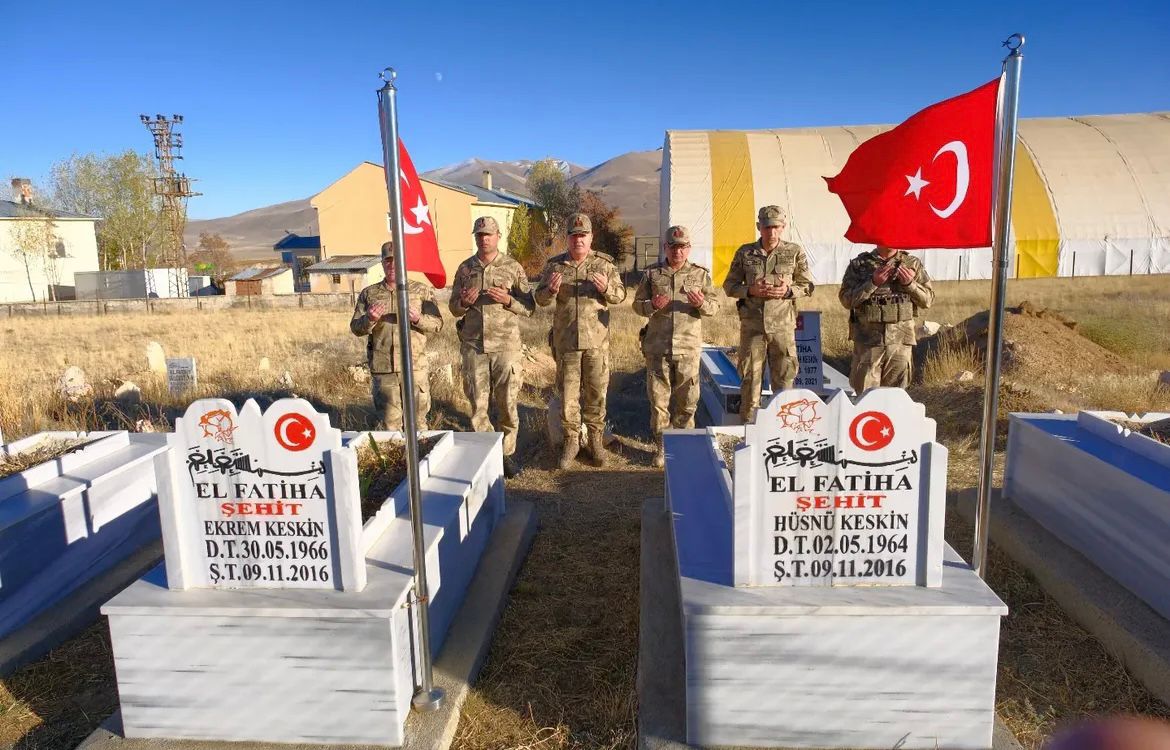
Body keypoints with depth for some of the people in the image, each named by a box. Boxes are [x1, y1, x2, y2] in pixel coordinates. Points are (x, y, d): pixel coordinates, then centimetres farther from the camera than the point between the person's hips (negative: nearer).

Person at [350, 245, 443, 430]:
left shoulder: (421, 291, 5)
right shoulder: (369, 294, 10)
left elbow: (437, 324, 1)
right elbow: (355, 328, 10)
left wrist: (418, 318, -19)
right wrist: (369, 319, -12)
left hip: (415, 367, -1)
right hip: (382, 368, 1)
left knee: (417, 420, 6)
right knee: (389, 421, 8)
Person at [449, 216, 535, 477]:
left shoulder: (513, 267, 2)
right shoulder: (464, 269, 9)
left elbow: (528, 307, 3)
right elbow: (453, 308, 16)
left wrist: (507, 300, -16)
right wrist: (463, 302, -7)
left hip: (506, 345, -2)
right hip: (473, 346, 2)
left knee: (507, 403, 2)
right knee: (478, 403, 6)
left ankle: (507, 453, 16)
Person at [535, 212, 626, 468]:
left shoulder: (603, 265, 1)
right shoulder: (554, 265, 3)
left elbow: (620, 295, 2)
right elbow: (540, 299, 5)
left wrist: (607, 288, -20)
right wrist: (551, 290, -17)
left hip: (597, 341, 0)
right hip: (566, 340, 1)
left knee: (596, 392, 7)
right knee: (568, 392, 6)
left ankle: (595, 441, 21)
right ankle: (571, 441, 20)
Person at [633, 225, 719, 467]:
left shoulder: (700, 274, 6)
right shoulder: (652, 274, 6)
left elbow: (714, 306, 6)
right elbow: (637, 304, 8)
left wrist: (701, 304, -16)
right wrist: (651, 305, -14)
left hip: (689, 347, 0)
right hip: (657, 347, 0)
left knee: (686, 400, 6)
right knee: (658, 398, 4)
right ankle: (661, 447, 16)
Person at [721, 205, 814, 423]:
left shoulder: (795, 252, 3)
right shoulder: (745, 253, 5)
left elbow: (808, 285, 9)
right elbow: (729, 285, 8)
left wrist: (788, 291, -11)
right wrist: (751, 290, -11)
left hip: (783, 325, 0)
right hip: (752, 325, 0)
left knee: (784, 376, 5)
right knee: (750, 375, 5)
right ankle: (748, 422, 17)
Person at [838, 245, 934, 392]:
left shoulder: (912, 263, 8)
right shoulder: (859, 264, 3)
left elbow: (927, 299, 8)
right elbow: (846, 299, -4)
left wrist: (910, 283, -9)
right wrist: (873, 283, -15)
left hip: (901, 340, 2)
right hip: (867, 340, -2)